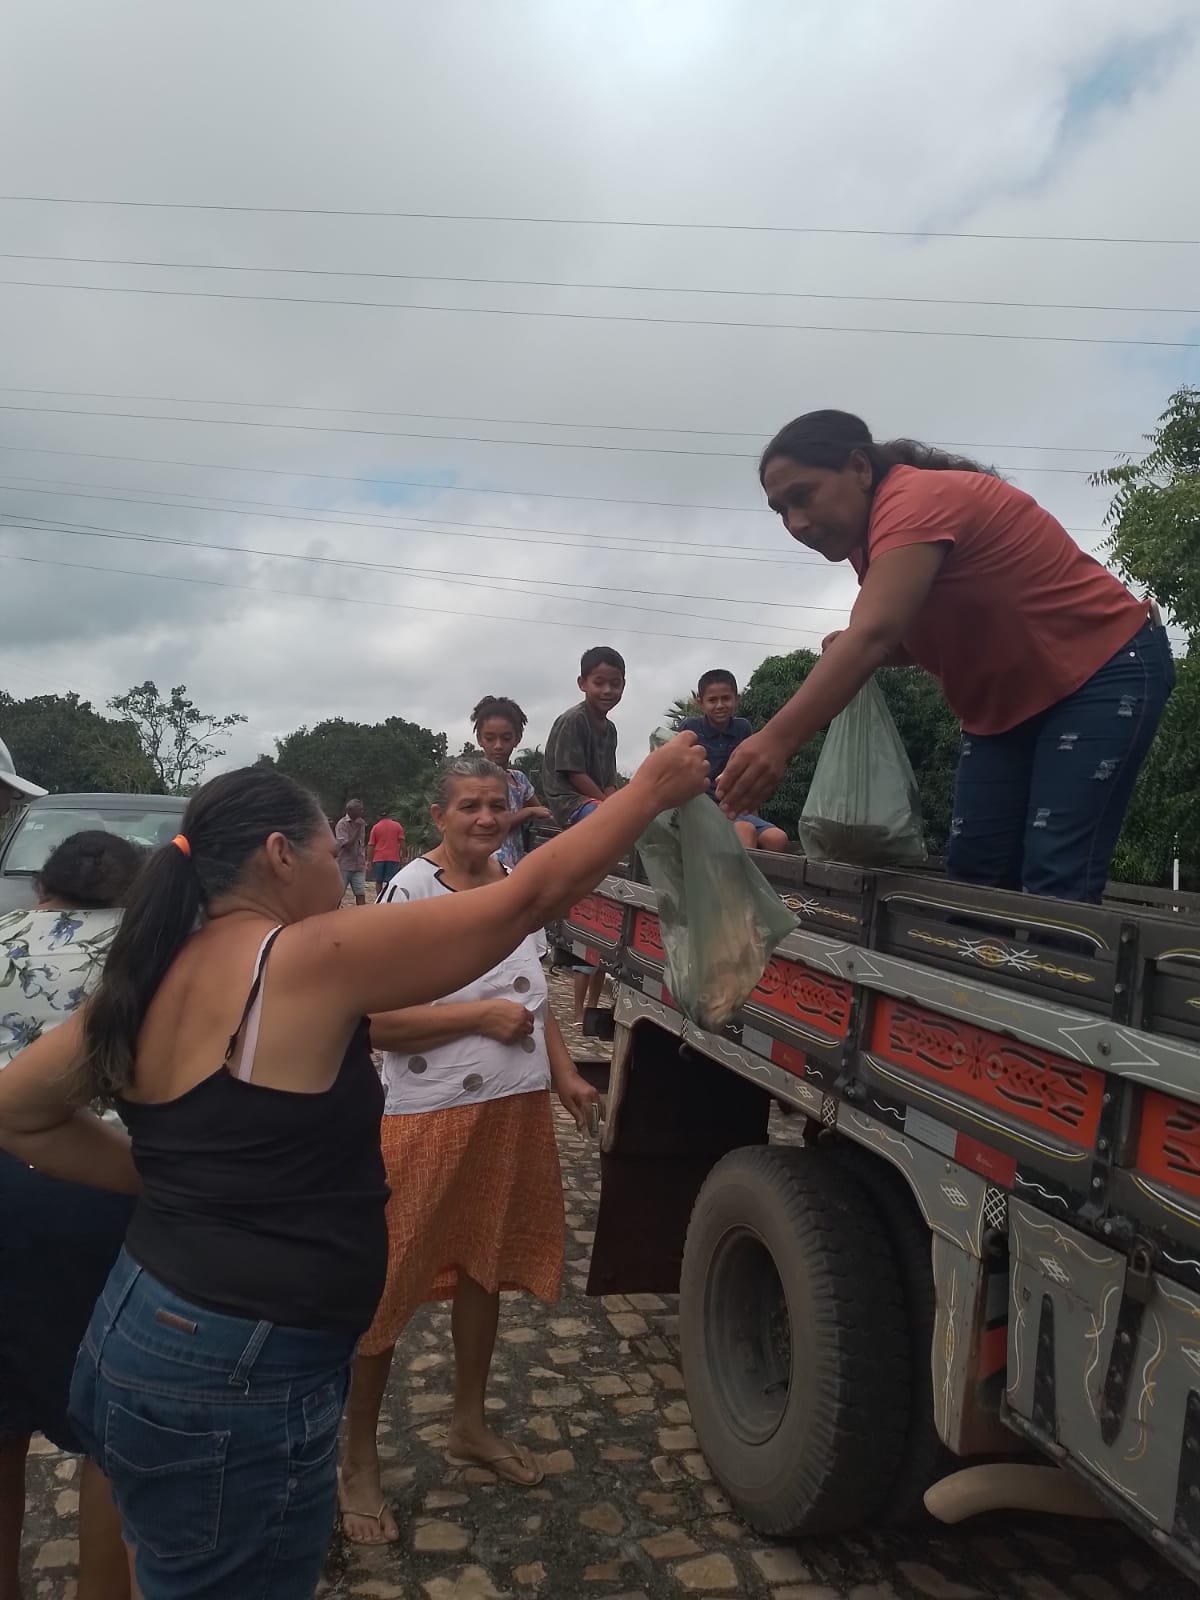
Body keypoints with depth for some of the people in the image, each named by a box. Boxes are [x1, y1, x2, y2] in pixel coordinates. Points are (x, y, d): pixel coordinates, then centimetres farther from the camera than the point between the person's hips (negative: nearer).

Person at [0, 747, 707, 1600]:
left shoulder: (153, 977, 2)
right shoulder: (313, 960, -20)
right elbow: (528, 898, -16)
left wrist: (164, 1176, 10)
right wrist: (652, 790, -5)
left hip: (135, 1342, 8)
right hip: (232, 1386, -8)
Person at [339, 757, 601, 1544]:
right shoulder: (411, 893, -15)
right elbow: (376, 1021, -19)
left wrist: (565, 1074, 8)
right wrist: (482, 1015, -19)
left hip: (517, 1109, 7)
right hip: (429, 1116, -6)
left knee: (486, 1268, 19)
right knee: (386, 1287, 3)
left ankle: (470, 1426, 39)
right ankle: (359, 1462, 24)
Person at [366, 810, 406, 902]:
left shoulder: (375, 827, 5)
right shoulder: (397, 826, 4)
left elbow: (371, 845, 3)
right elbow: (402, 843, 0)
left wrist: (369, 861, 6)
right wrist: (402, 856, 6)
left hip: (378, 858, 1)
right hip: (393, 858, -1)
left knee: (378, 881, 11)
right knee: (390, 882, -3)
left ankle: (379, 901, 15)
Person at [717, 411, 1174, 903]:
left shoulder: (918, 499, -24)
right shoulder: (871, 537, 5)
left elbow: (871, 636, -38)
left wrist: (776, 741, -47)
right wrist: (850, 653, -14)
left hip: (1107, 670, -9)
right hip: (1009, 703, 9)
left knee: (1054, 883, -16)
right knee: (970, 872, 1)